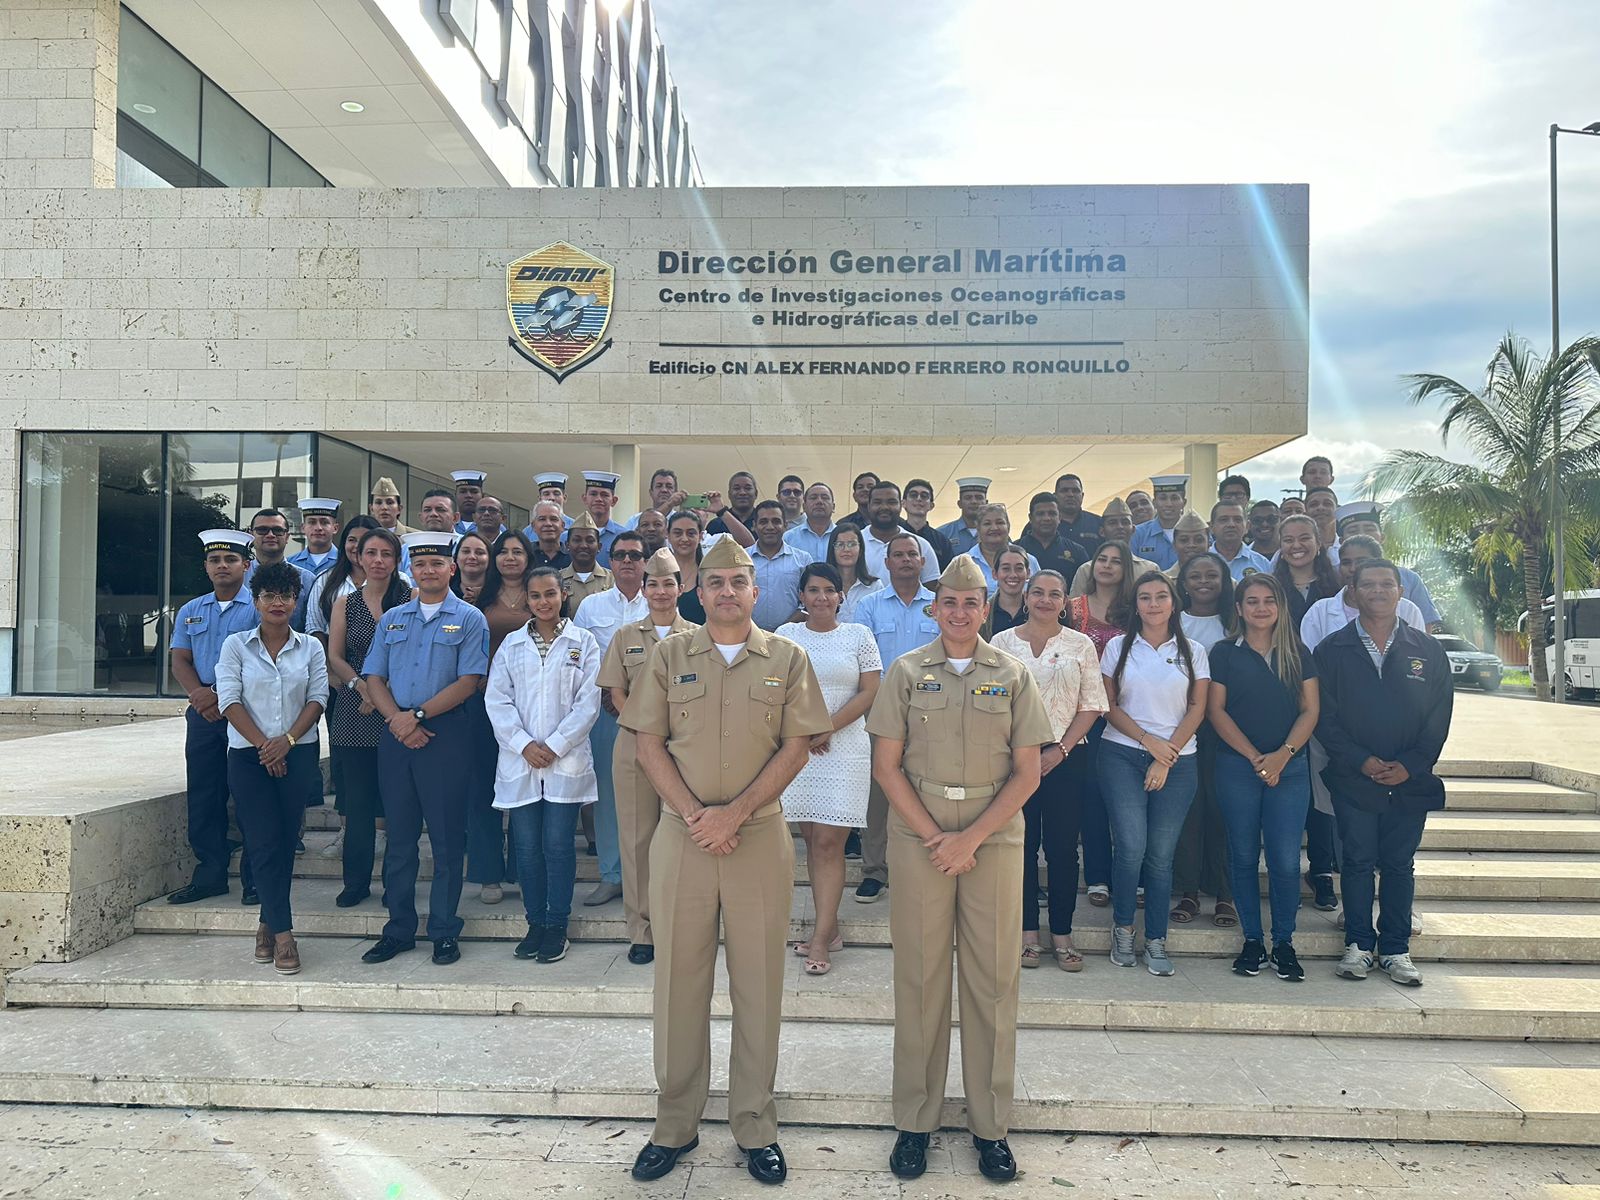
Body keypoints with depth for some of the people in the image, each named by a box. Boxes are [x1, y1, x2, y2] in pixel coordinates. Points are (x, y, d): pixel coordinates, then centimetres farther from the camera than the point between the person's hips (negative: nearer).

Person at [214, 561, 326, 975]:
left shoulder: (310, 647, 7)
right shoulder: (236, 645, 4)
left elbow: (317, 698, 1)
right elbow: (230, 700, -3)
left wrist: (288, 740, -12)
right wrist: (263, 744, -10)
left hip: (298, 754, 1)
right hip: (248, 755, -1)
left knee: (285, 842, 4)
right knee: (263, 842, -7)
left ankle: (268, 924, 17)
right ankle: (283, 933, -5)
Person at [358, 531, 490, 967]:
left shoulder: (469, 619, 0)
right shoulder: (392, 619, 14)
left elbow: (468, 681, -9)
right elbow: (375, 678, 9)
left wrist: (418, 714, -14)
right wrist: (397, 719, -8)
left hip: (445, 735, -4)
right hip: (395, 735, 4)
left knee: (447, 837, 1)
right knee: (399, 836, 10)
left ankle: (444, 931, 11)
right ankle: (399, 929, 20)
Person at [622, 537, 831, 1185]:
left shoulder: (787, 658, 3)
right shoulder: (669, 655, 5)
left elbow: (796, 747, -2)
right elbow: (650, 744, 2)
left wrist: (734, 812, -12)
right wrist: (695, 815, -10)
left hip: (760, 836, 0)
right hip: (681, 835, 1)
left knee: (759, 981, 7)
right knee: (678, 978, 8)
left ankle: (756, 1126, 21)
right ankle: (674, 1124, 23)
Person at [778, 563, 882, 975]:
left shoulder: (859, 636, 6)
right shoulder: (786, 635, 10)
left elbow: (870, 693, 0)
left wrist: (827, 729, -9)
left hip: (844, 748, -2)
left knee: (828, 842, -6)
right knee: (811, 840, 5)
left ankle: (821, 938, -3)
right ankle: (829, 925, 16)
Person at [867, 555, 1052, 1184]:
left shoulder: (1012, 676, 4)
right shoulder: (906, 672, 3)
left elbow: (1027, 773, 1)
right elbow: (886, 765, 0)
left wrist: (969, 838, -9)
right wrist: (936, 838, -9)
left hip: (994, 838, 1)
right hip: (918, 837, 0)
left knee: (993, 979, 4)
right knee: (920, 976, 4)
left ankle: (990, 1125, 18)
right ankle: (915, 1121, 17)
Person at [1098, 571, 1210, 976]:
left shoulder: (1192, 652, 9)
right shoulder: (1118, 647, 7)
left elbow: (1197, 709, 3)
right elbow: (1109, 705, 3)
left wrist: (1166, 757, -6)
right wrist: (1148, 740, -10)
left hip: (1177, 760, 1)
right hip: (1122, 755, -1)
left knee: (1161, 854, 0)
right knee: (1131, 847, -11)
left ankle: (1156, 941, 11)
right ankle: (1122, 928, 9)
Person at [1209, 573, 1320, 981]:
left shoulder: (1297, 652, 8)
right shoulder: (1225, 653, 3)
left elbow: (1311, 709, 4)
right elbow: (1216, 709, -2)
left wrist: (1282, 755, -10)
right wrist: (1255, 758, -9)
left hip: (1290, 767, 1)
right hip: (1236, 767, -1)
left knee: (1286, 859, -2)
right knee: (1244, 856, 5)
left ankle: (1283, 943, 12)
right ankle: (1252, 940, 16)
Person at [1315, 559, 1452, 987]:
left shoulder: (1427, 650, 5)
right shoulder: (1333, 650, 2)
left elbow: (1440, 715, 3)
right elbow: (1325, 716, -2)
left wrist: (1411, 765, -8)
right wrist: (1361, 761, -12)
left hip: (1410, 780, 1)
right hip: (1353, 779, -1)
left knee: (1399, 865, 8)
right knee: (1358, 862, 5)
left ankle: (1395, 949, 18)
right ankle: (1358, 944, 17)